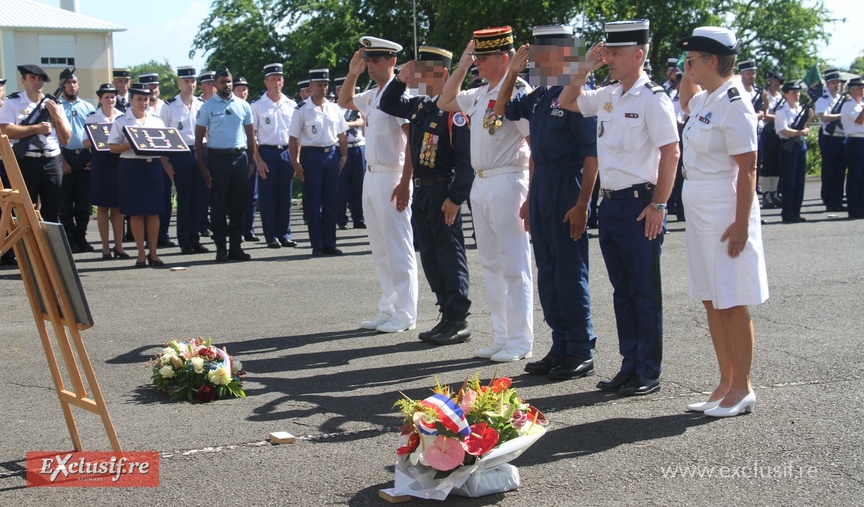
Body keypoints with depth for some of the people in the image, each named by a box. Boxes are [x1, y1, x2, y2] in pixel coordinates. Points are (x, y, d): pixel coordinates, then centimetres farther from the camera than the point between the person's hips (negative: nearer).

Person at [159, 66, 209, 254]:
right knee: (184, 200, 1)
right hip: (180, 156, -3)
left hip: (200, 154, 3)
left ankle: (194, 238, 14)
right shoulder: (169, 106, 0)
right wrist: (165, 162, -5)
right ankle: (184, 241, 10)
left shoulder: (202, 104, 9)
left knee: (201, 198, 3)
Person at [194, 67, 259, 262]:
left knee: (238, 205, 6)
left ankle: (235, 246, 13)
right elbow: (199, 139, 1)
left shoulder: (243, 106, 9)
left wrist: (252, 160, 5)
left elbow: (250, 135, 13)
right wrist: (202, 166, -5)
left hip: (240, 157, 3)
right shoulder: (207, 107, 1)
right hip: (218, 158, -3)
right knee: (218, 205, 0)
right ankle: (221, 248, 5)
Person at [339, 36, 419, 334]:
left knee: (399, 250, -3)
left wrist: (404, 183, -25)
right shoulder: (372, 96, 14)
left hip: (391, 178, -9)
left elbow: (413, 140, -20)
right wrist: (352, 73, 17)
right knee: (380, 250, 14)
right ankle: (388, 310, 22)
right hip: (371, 176, 9)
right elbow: (344, 102, 34)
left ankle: (405, 315, 3)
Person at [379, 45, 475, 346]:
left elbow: (466, 158, -18)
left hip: (443, 192, -9)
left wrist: (456, 198, -21)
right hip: (420, 190, 9)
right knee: (429, 254, 12)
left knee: (449, 254, -3)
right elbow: (387, 105, 26)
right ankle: (447, 316, 20)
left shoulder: (454, 109, -14)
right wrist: (401, 78, 10)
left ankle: (459, 321, 4)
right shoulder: (419, 106, 11)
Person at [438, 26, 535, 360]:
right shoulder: (480, 94, 13)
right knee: (491, 265, 13)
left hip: (507, 185, -9)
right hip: (480, 185, 9)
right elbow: (445, 102, 29)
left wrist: (531, 198, -19)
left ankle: (520, 342, 6)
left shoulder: (518, 92, -13)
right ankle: (501, 337, 22)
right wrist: (462, 65, 17)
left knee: (514, 267, -2)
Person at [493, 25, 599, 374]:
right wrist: (513, 72, 14)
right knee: (547, 273, 12)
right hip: (540, 188, 9)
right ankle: (560, 348, 22)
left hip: (567, 191, -9)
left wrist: (582, 204, -21)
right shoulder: (539, 97, 12)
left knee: (569, 273, -3)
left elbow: (593, 154, -17)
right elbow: (503, 109, 27)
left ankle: (581, 353, 6)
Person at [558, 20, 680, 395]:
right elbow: (566, 102, 23)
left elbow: (671, 154, -14)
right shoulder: (606, 96, 10)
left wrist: (658, 206, -16)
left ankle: (648, 373, 10)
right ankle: (630, 367, 22)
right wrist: (584, 70, 7)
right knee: (622, 290, 13)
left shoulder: (652, 98, -11)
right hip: (610, 204, 8)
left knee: (645, 293, 1)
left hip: (640, 205, -7)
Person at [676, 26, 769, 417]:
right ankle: (726, 384, 22)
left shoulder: (733, 104, -16)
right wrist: (687, 75, 18)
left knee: (732, 303, -1)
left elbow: (747, 169, -18)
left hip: (725, 211, -9)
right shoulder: (705, 98, 10)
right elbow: (685, 103, 36)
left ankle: (742, 388, 10)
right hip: (699, 210, 9)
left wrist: (742, 223, -21)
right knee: (711, 301, 13)